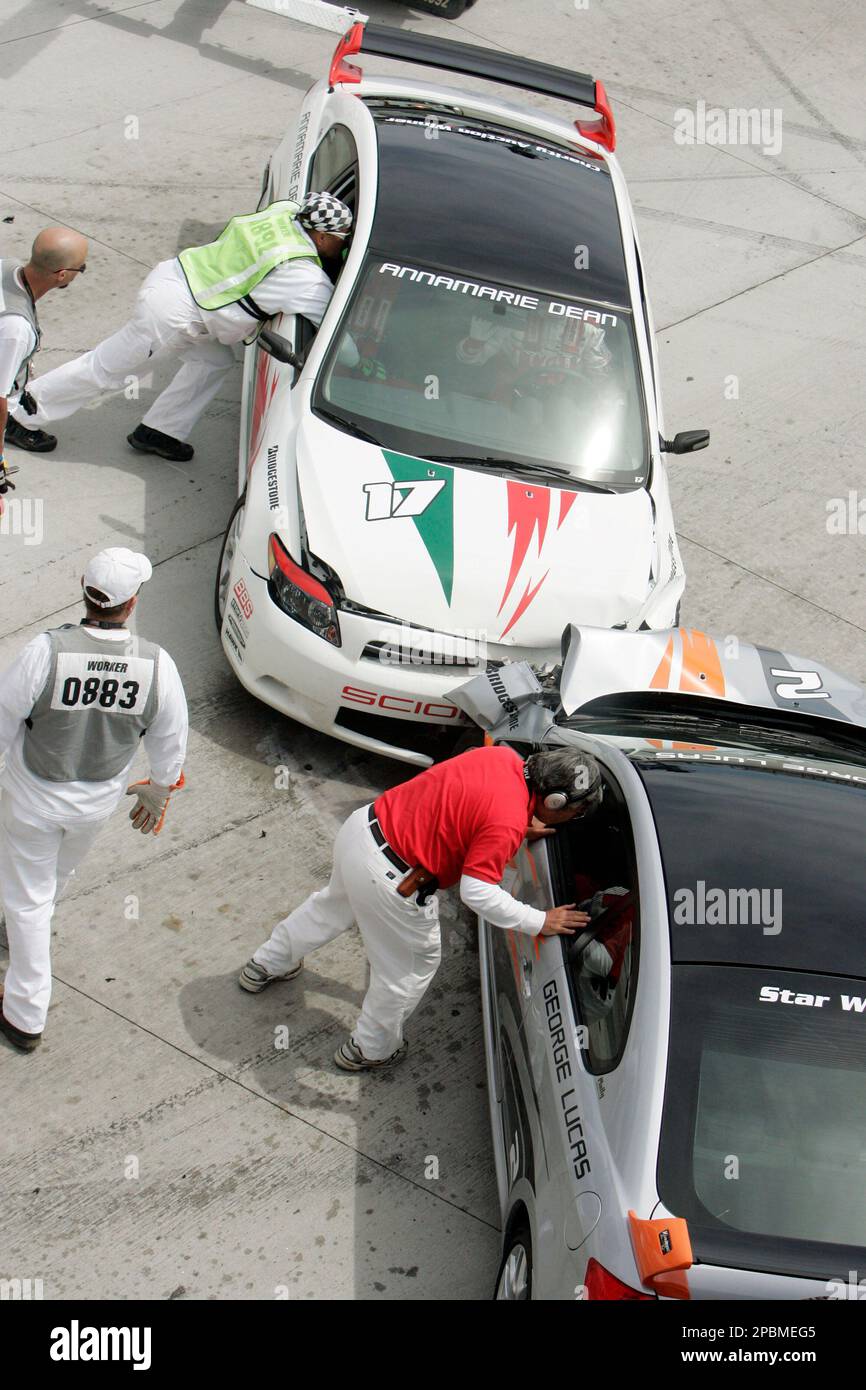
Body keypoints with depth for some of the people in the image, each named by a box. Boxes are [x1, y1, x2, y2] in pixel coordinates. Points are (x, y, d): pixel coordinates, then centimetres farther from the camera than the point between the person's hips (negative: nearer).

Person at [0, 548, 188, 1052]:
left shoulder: (46, 652, -31)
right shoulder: (157, 664, -22)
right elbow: (171, 745, -6)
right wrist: (159, 795, 13)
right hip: (98, 802, 3)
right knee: (58, 875, 33)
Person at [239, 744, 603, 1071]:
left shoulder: (504, 757, -1)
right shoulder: (507, 823, -26)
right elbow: (478, 893, -26)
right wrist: (540, 922, -18)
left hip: (361, 826, 9)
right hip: (388, 879, -9)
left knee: (332, 905, 37)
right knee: (414, 963, 17)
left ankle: (264, 967, 60)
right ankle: (369, 1050, 36)